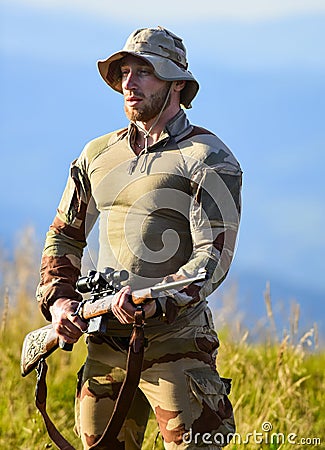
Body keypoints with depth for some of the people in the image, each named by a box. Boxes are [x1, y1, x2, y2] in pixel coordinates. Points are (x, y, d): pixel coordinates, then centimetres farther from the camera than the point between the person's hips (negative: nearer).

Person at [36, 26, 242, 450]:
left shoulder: (208, 159, -6)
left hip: (175, 346, -6)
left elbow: (214, 256, -14)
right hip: (104, 344, 6)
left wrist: (156, 303, -28)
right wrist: (58, 300, 3)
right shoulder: (98, 155, 13)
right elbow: (65, 236, 21)